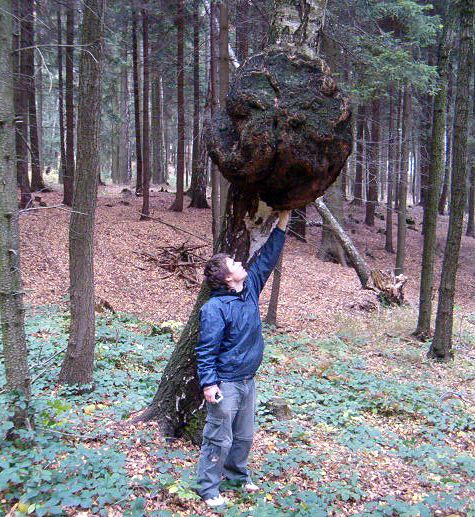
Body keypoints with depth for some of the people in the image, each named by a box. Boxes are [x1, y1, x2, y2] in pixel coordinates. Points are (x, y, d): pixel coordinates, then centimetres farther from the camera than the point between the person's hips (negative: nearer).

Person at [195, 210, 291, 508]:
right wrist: (208, 383, -22)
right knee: (219, 439, 3)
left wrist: (284, 218, 4)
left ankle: (237, 474, 41)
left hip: (248, 380, 7)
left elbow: (268, 257, 6)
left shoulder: (251, 287, 2)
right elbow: (206, 349, -19)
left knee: (245, 435, 21)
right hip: (225, 383, -7)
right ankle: (208, 488, 18)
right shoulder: (215, 308, -20)